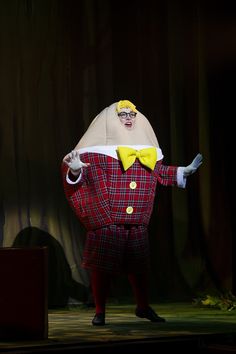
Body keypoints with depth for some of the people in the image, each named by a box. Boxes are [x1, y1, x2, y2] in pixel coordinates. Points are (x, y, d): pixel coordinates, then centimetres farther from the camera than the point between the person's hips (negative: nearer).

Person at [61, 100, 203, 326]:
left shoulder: (146, 148, 14)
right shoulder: (100, 147, -4)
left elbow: (159, 171, 27)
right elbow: (82, 169, -12)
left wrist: (184, 171, 27)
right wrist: (75, 170, -34)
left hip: (138, 223, 5)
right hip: (107, 221, -5)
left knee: (139, 265, 13)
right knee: (103, 266, -2)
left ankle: (143, 307, 29)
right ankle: (99, 312, 10)